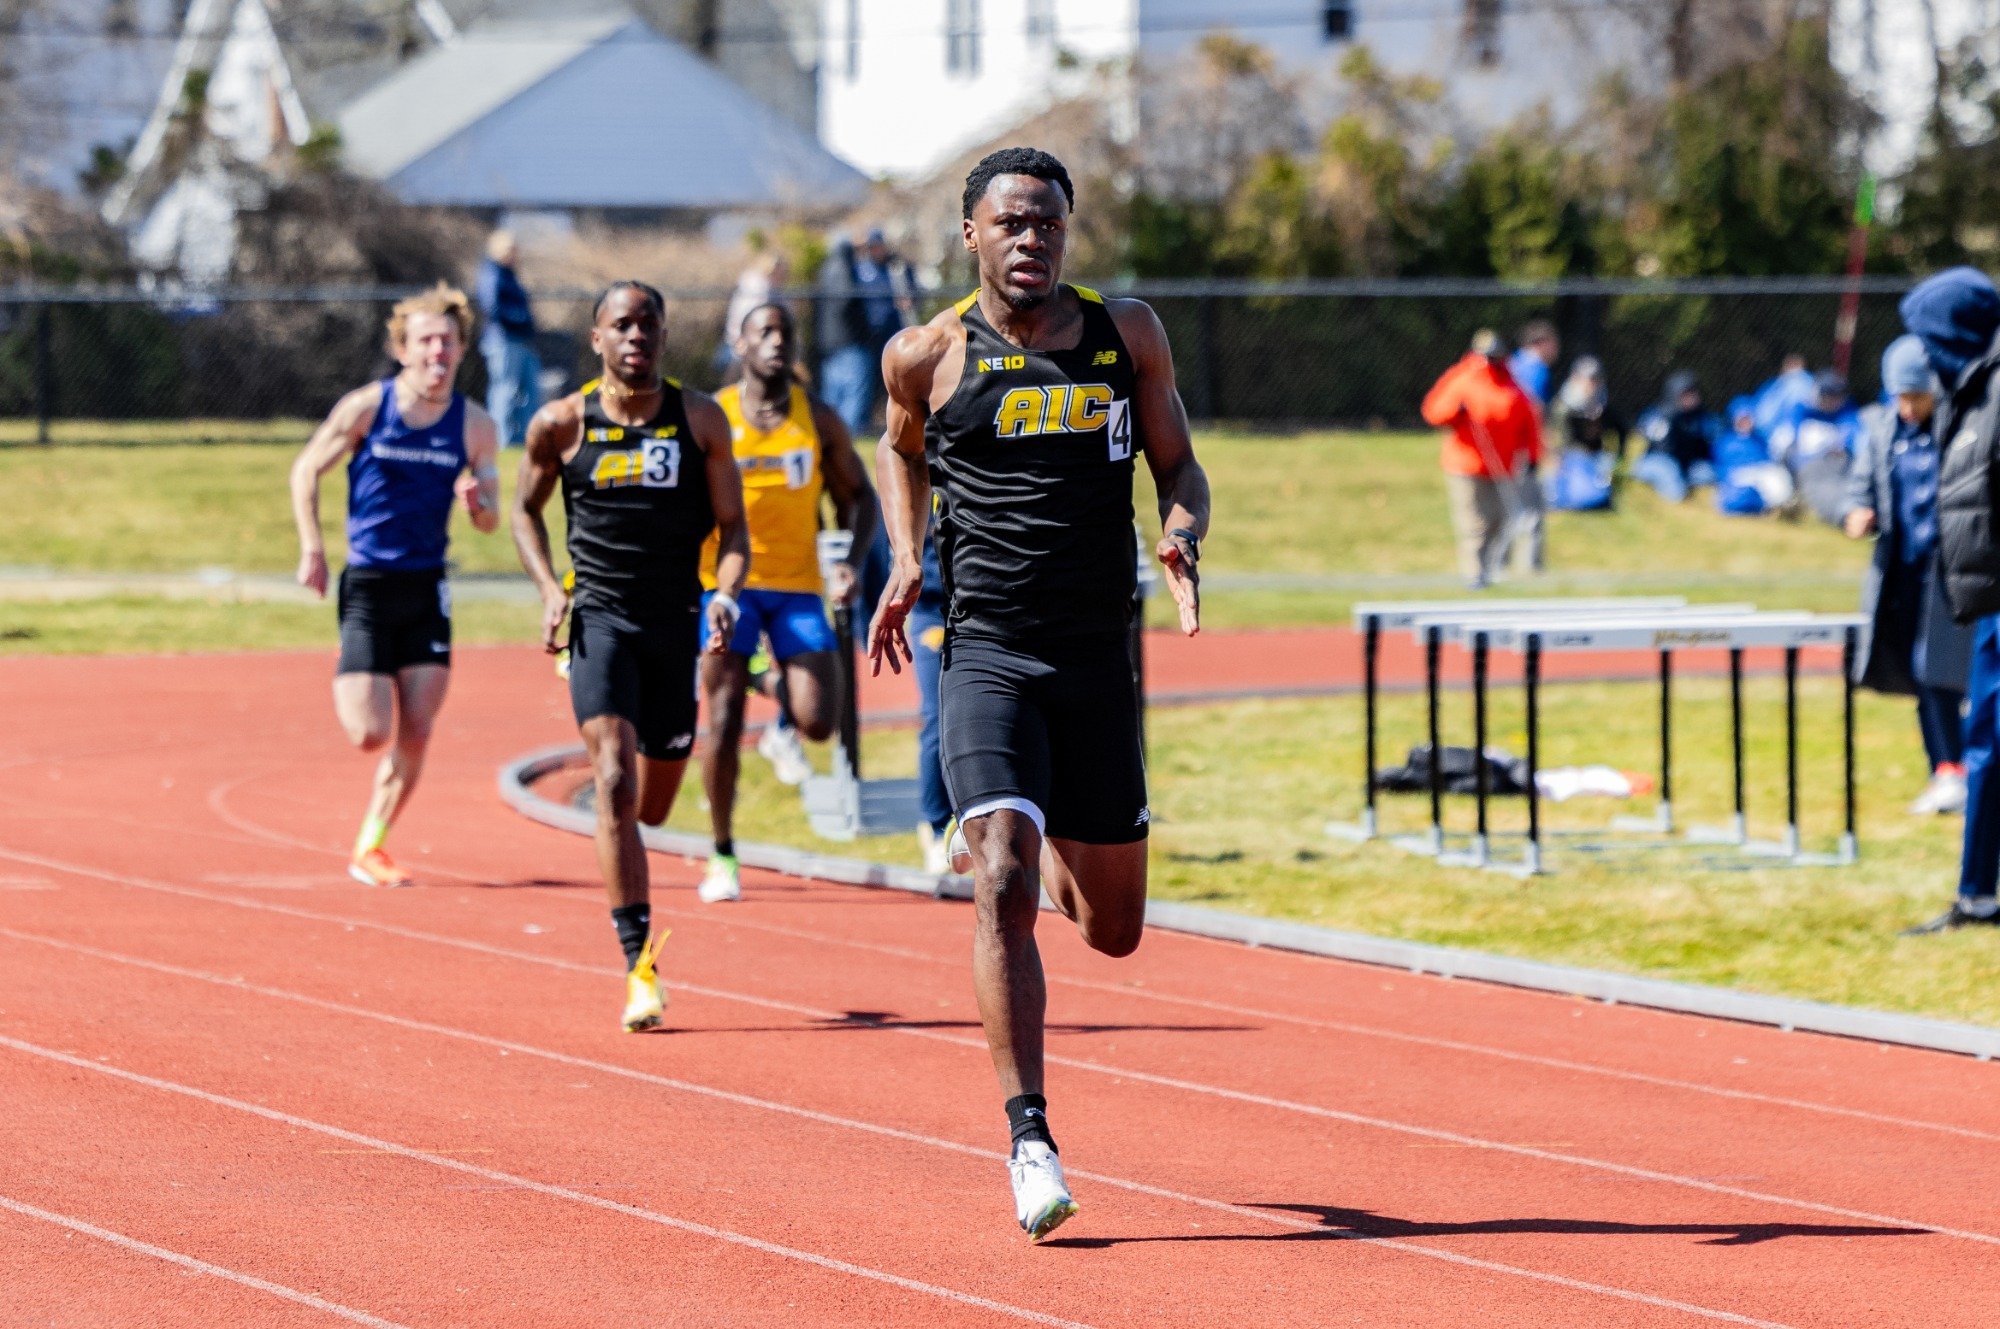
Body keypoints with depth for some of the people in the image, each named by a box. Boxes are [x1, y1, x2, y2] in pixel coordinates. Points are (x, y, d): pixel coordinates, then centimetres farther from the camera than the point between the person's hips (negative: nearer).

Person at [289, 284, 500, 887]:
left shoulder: (475, 425, 0)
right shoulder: (365, 408, -7)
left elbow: (490, 519, 6)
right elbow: (306, 471, 4)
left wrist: (477, 502, -18)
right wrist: (312, 550, -5)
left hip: (427, 588, 2)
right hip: (367, 584, -2)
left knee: (415, 735, -4)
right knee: (370, 735, -9)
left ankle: (369, 849, 12)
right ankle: (347, 687, 28)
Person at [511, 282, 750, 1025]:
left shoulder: (701, 420, 0)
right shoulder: (562, 424, -2)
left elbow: (732, 525, 4)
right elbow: (525, 508, 14)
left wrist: (725, 594, -15)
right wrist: (549, 588, -1)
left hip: (676, 622, 2)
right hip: (600, 619, -2)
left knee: (654, 805, 11)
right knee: (615, 782, -20)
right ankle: (639, 968, -23)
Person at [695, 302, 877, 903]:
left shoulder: (819, 420, 6)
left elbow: (857, 497, 12)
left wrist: (851, 561, -6)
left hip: (798, 587, 2)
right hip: (726, 584, -2)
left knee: (817, 722, -12)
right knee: (724, 722, -10)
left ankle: (782, 690, 26)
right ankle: (723, 857, 3)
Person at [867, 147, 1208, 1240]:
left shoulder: (1128, 337, 3)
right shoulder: (930, 355, 0)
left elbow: (1178, 465, 12)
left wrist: (1183, 536, -10)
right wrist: (906, 562, 5)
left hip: (1100, 657, 3)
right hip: (985, 652, -3)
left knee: (1114, 930, 11)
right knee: (1004, 893, -20)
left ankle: (1002, 837, 47)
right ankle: (1030, 1139, -16)